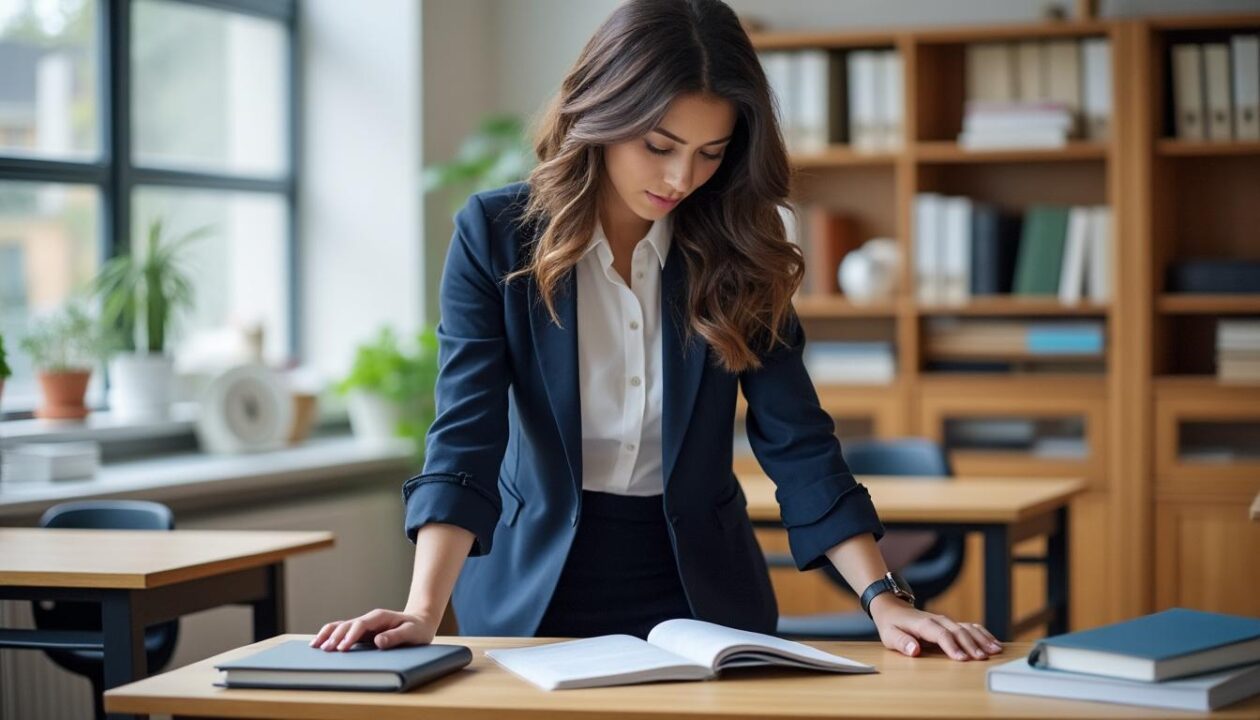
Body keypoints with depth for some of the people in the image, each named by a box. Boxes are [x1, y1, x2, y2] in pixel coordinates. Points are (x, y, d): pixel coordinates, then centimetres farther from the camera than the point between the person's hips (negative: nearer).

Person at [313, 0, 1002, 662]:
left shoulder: (737, 253, -5)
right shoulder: (497, 235, -10)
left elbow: (797, 442, -5)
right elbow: (467, 436, -17)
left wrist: (883, 598, -16)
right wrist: (423, 612, -30)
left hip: (702, 587, 2)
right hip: (538, 590, -1)